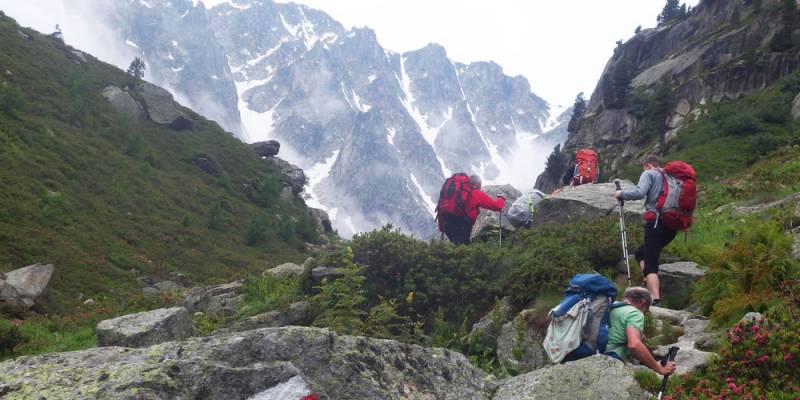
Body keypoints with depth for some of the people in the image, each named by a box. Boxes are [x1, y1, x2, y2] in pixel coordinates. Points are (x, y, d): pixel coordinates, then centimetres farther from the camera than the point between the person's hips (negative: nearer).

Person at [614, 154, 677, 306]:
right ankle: (649, 285, 6)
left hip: (656, 221, -7)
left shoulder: (649, 174, 4)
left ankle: (656, 302, -26)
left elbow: (639, 193, -13)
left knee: (651, 265, -11)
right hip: (672, 224, 7)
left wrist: (622, 194, 1)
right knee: (641, 253, 22)